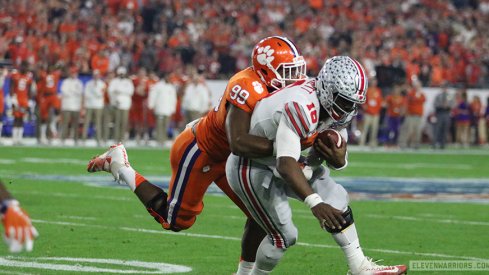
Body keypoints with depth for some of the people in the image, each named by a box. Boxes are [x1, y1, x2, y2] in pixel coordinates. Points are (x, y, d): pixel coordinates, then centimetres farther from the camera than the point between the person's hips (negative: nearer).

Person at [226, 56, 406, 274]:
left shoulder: (333, 106, -8)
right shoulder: (301, 108, -37)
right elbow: (286, 164, -46)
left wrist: (339, 158, -26)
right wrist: (315, 203, -54)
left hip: (279, 165, 9)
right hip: (253, 168, -9)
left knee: (337, 201, 8)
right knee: (284, 235, -9)